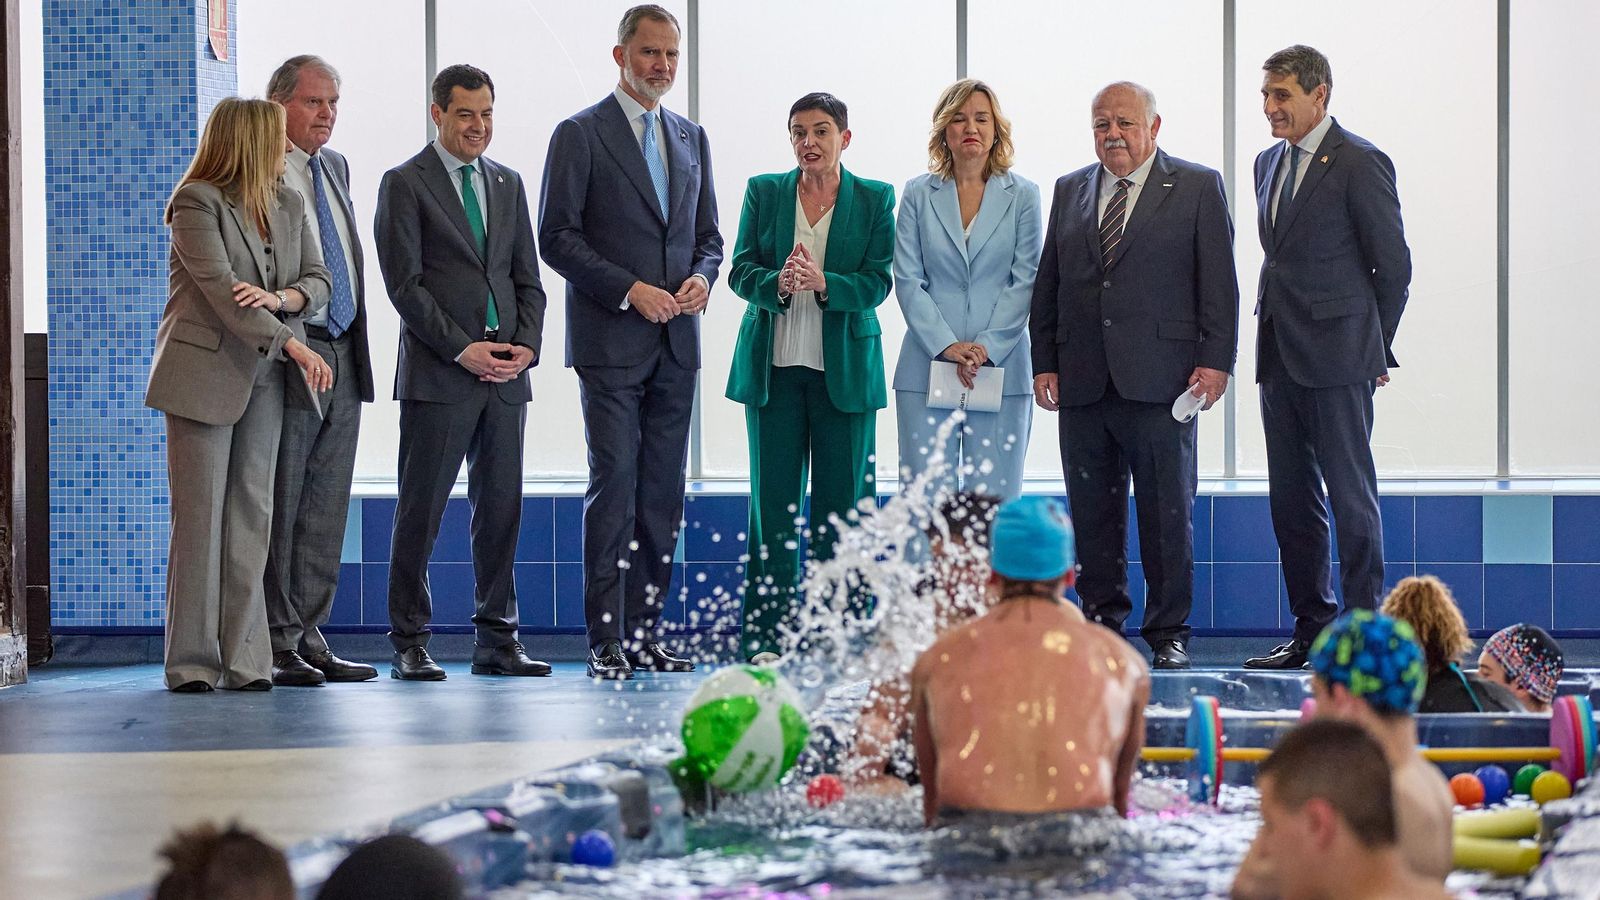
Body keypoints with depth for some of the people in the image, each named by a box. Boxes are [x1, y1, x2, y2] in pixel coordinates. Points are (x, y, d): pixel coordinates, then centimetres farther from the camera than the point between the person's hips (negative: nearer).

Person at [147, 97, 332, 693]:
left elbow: (319, 281, 10)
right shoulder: (196, 202, -7)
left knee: (252, 515, 3)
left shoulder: (288, 207, 14)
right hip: (205, 374, -6)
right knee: (199, 516, -5)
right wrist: (292, 345, -22)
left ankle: (244, 659, 4)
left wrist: (281, 298, -13)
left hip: (264, 377, 6)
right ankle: (192, 661, 0)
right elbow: (219, 286, -16)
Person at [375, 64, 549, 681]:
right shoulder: (404, 184, -1)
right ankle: (409, 645, 4)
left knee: (501, 509, 6)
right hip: (437, 375, -5)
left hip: (505, 375, 5)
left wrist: (527, 345, 0)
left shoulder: (509, 184, 17)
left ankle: (497, 641, 13)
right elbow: (404, 283, -8)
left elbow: (527, 277, 17)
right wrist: (461, 350, -14)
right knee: (420, 512, -2)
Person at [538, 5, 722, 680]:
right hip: (611, 342, -6)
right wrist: (630, 289, -16)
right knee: (614, 488, -8)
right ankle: (605, 642, -5)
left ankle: (645, 631, 12)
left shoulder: (691, 138, 16)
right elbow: (557, 237, -8)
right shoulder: (580, 135, -2)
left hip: (676, 344, 6)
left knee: (663, 492, 6)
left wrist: (703, 276, -2)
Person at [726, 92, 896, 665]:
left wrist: (824, 283, -22)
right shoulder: (764, 192, 8)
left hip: (845, 367, -1)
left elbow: (878, 282, -4)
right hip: (773, 364, 1)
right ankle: (765, 635, 4)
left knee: (840, 500, 0)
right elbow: (742, 270, 1)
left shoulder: (875, 200, 5)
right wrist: (778, 284, -21)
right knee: (772, 499, 0)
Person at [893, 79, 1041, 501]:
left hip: (1001, 367, -1)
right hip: (928, 366, 1)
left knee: (994, 497, -2)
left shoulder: (1023, 195, 7)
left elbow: (1026, 280, 1)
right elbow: (907, 279, 2)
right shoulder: (918, 194, 9)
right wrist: (946, 346, -10)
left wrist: (987, 347, -11)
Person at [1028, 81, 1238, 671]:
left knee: (1168, 512, 0)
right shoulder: (1070, 191, 15)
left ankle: (1169, 632, 8)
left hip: (1161, 379, -4)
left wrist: (1216, 361, -8)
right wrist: (1044, 362, 6)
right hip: (1083, 380, 4)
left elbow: (1218, 282, 0)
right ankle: (1102, 623, 16)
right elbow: (1047, 284, 15)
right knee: (1092, 513, 7)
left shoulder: (1197, 188, 4)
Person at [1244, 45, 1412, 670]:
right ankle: (1311, 629, 19)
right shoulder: (1269, 163, 15)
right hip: (1280, 357, 8)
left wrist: (1374, 349, 0)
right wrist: (1279, 329, 15)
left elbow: (1393, 265, -5)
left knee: (1350, 496, -3)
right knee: (1291, 500, 10)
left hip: (1336, 359, -8)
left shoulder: (1360, 164, -9)